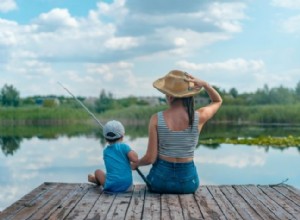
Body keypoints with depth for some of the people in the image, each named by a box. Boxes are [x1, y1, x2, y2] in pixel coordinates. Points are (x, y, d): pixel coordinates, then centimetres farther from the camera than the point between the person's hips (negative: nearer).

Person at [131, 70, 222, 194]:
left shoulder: (156, 119, -15)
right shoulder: (199, 117, -13)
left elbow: (150, 158, -12)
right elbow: (218, 101, 10)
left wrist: (135, 164, 10)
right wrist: (204, 84, -7)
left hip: (160, 181, -1)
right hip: (188, 182, 1)